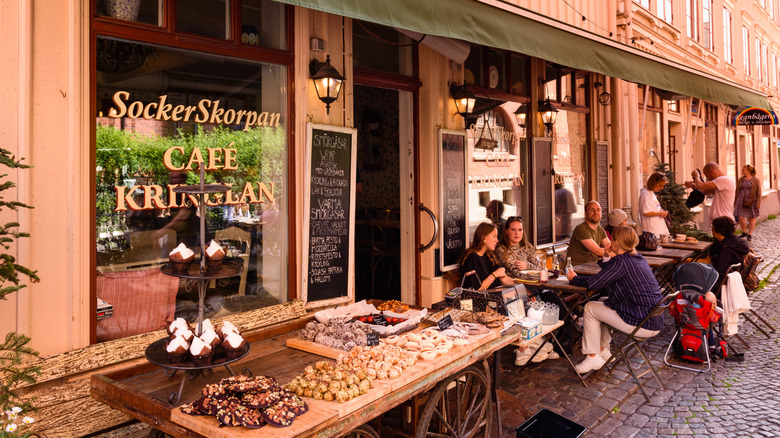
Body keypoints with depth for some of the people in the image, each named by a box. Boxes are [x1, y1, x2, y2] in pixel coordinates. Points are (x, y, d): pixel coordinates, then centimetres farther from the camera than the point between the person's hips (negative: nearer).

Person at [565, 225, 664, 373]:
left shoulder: (621, 262, -18)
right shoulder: (638, 258, 10)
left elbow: (593, 283, -19)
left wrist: (573, 278, -2)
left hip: (643, 325, -9)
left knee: (590, 308, 3)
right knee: (604, 304, 26)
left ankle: (592, 358, 12)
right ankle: (603, 351, 33)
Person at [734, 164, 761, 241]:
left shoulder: (756, 180, -1)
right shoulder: (740, 180, 9)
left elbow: (759, 193, -3)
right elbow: (737, 191, 13)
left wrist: (758, 203, -9)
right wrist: (735, 202, 11)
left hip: (751, 202, -3)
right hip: (741, 201, 3)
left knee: (752, 218, 4)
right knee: (740, 217, -5)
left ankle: (750, 234, 12)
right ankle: (744, 232, 14)